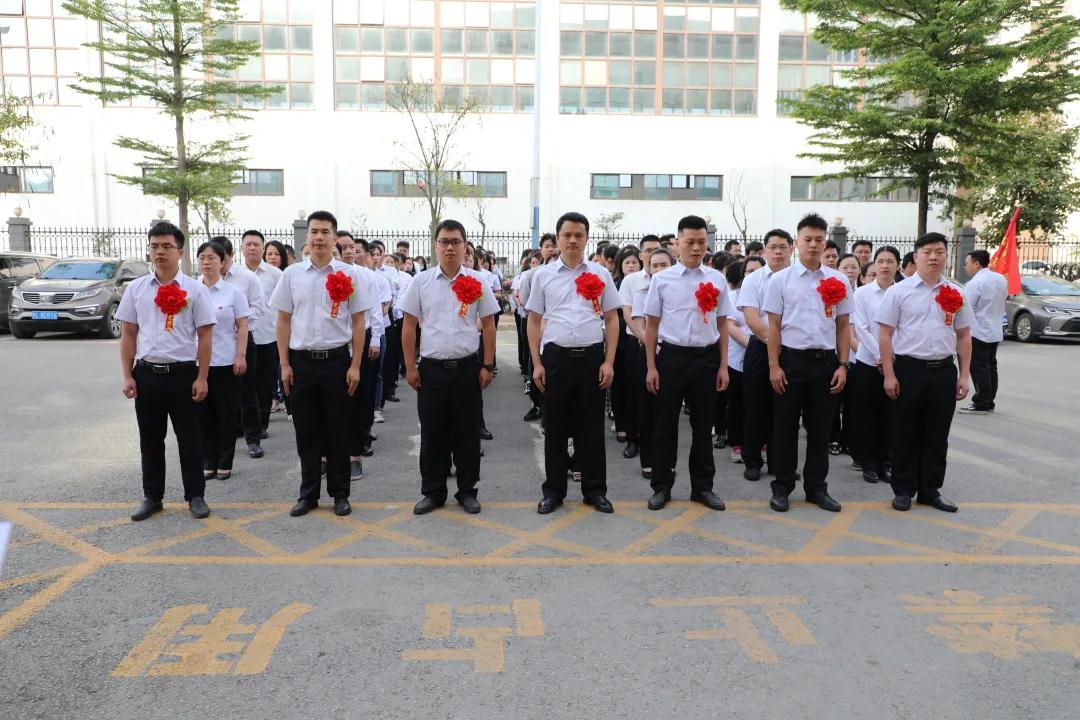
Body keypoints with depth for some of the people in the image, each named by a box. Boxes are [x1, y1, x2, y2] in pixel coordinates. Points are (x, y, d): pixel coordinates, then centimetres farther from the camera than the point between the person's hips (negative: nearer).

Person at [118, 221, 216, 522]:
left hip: (182, 373, -3)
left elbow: (205, 336, -3)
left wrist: (202, 378, -8)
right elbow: (128, 334, 9)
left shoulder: (194, 289, -3)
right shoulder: (136, 288, 6)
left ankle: (195, 496, 19)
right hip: (146, 373, 3)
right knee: (150, 440, 13)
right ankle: (152, 497, 26)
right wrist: (128, 376, 3)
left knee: (189, 439, 6)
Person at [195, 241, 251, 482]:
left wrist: (241, 357, -9)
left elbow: (242, 328, -1)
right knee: (203, 414, 7)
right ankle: (208, 462, 18)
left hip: (226, 362, -2)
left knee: (226, 415, 5)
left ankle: (224, 463, 15)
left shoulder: (233, 292, 0)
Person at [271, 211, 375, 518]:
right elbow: (283, 320, 7)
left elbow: (358, 322, 1)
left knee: (337, 431, 7)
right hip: (301, 361, 2)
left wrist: (355, 366, -4)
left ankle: (340, 493, 20)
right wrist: (284, 364, 2)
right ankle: (308, 494, 22)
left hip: (336, 360, -1)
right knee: (306, 431, 9)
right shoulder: (292, 273, 4)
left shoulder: (349, 274, -1)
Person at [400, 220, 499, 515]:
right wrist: (410, 367, 0)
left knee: (467, 432, 6)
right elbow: (409, 326, 4)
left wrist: (487, 366, -1)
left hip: (467, 367, 0)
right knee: (432, 433, 7)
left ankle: (467, 491, 20)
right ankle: (433, 492, 20)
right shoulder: (421, 281, 2)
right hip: (431, 368, 0)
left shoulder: (477, 282, 1)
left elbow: (488, 325, 4)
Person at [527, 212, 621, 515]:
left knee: (591, 426, 7)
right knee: (555, 426, 8)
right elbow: (534, 320, 7)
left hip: (592, 356, 0)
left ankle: (595, 490, 20)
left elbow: (612, 319, 7)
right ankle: (554, 490, 20)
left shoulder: (600, 274, 6)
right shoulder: (543, 275, 5)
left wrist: (609, 362, -1)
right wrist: (537, 364, 0)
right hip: (556, 356, 0)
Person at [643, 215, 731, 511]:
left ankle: (703, 486, 25)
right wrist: (651, 367, -1)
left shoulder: (717, 279, 4)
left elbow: (722, 324, 8)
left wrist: (723, 366, 5)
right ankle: (661, 486, 20)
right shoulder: (662, 279, -1)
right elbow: (651, 324, 2)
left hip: (707, 358, 2)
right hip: (672, 356, -1)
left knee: (703, 425, 11)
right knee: (665, 424, 6)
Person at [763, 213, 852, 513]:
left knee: (820, 428, 10)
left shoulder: (839, 281, 6)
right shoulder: (781, 280, 0)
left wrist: (842, 365, 3)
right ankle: (782, 487, 16)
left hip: (826, 361, 2)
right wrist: (774, 366, -6)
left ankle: (816, 487, 22)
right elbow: (773, 326, -1)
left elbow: (843, 327, 9)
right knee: (785, 427, 5)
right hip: (792, 360, -2)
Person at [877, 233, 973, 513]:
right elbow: (885, 334, -4)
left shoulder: (955, 293, 9)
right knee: (906, 434, 5)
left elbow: (963, 336, 12)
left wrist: (964, 375, 6)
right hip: (908, 369, -3)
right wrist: (889, 375, -9)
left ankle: (930, 490, 23)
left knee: (937, 435, 11)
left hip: (944, 371, 4)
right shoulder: (899, 291, -2)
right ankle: (903, 490, 17)